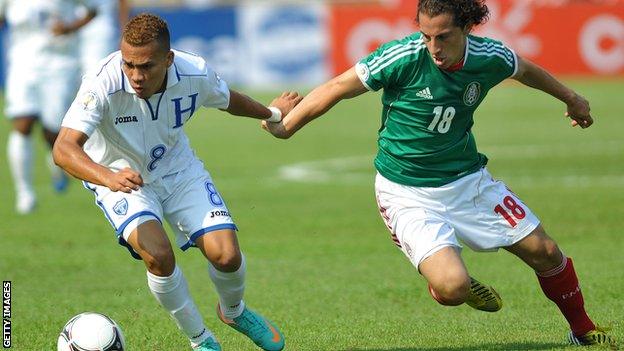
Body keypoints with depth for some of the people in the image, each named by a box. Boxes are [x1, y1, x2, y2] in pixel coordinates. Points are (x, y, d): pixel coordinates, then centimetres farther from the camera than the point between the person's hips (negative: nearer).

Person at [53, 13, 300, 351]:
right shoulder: (102, 84, -34)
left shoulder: (195, 73, -21)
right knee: (157, 254, -28)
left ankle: (233, 311, 27)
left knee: (225, 254, -11)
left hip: (177, 168, 3)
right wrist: (109, 177, -59)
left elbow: (227, 99, 4)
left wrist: (272, 113, 22)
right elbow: (63, 148, -42)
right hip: (121, 177, -3)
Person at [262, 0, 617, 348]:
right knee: (451, 289, -23)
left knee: (544, 252, 6)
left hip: (469, 179, 4)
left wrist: (572, 99, 29)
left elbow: (525, 70, 13)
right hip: (408, 193, -4)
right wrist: (283, 127, -16)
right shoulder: (403, 57, -23)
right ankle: (464, 286, 16)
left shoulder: (490, 57, -11)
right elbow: (337, 88, -14)